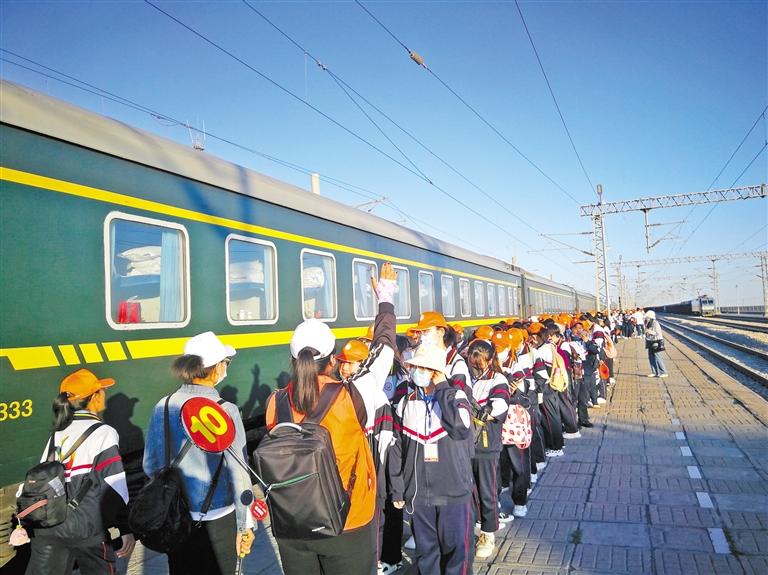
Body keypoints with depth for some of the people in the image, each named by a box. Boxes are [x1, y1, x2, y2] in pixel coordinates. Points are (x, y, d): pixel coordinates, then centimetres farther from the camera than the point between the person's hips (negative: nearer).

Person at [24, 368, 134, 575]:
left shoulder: (57, 433, 9)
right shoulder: (102, 433, -11)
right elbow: (114, 486, -15)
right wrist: (126, 528, -11)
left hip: (47, 526, 6)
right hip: (84, 530, -6)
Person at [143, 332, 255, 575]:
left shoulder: (163, 407, -6)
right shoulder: (225, 411, -19)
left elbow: (150, 466, 4)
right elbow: (238, 475, -17)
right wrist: (245, 526, -7)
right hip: (218, 521, -4)